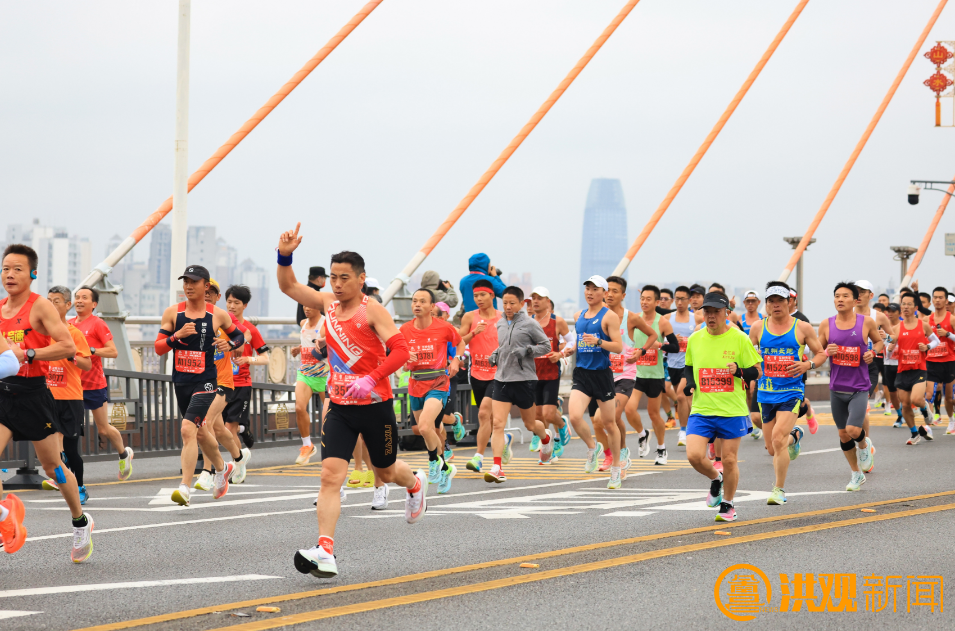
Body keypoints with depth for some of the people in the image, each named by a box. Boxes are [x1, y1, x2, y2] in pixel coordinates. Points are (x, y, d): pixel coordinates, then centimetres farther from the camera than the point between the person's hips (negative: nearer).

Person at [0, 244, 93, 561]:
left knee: (53, 467, 8)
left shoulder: (41, 306, -8)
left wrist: (28, 354, -21)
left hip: (33, 394, -5)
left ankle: (81, 523, 28)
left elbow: (68, 347, -16)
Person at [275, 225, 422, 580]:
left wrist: (371, 380, -34)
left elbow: (400, 350, -22)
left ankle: (416, 485, 53)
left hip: (375, 405, -4)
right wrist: (284, 256, -7)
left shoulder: (372, 311, -12)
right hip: (340, 405, 4)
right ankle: (325, 552, -21)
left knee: (386, 472, 16)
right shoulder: (328, 304, 6)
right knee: (331, 475, -13)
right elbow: (288, 286, 12)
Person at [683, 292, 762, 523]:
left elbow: (756, 372, 0)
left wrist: (739, 371, -21)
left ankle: (728, 505, 24)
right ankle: (715, 479, 21)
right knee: (694, 456, -12)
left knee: (729, 460, 2)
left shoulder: (739, 339, -5)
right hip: (701, 409, 2)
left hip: (732, 410, -2)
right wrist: (689, 382, 0)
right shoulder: (695, 339, 4)